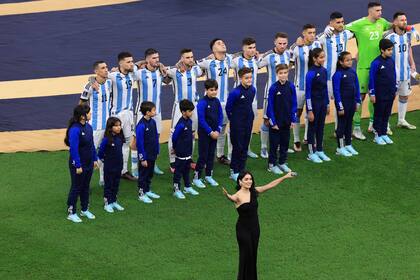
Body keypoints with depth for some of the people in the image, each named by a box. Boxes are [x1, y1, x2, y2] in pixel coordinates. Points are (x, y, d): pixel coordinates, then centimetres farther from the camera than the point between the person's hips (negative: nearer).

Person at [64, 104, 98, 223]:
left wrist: (95, 159, 11)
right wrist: (78, 166, -21)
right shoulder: (74, 130, -24)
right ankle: (71, 213, 15)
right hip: (78, 164, -8)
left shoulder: (88, 127, 1)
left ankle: (85, 210, 32)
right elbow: (74, 149, -23)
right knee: (76, 188, 4)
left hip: (89, 163, 8)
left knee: (86, 187, 18)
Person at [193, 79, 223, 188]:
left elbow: (220, 117, 6)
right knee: (203, 155, -3)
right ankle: (196, 178, 4)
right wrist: (210, 132, -16)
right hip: (204, 133, -6)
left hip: (214, 132, 6)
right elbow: (201, 120, -17)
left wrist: (218, 130, -5)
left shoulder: (217, 101, 2)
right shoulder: (202, 102, -16)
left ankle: (209, 176, 24)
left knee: (211, 154, 13)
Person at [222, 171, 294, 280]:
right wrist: (227, 196, -68)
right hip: (243, 229, -6)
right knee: (246, 255, 1)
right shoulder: (238, 196, -20)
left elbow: (271, 185, 6)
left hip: (255, 227, 6)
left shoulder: (254, 191, -2)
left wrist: (285, 177, 9)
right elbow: (232, 198, -44)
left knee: (253, 254, 15)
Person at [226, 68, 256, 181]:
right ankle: (234, 171, 10)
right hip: (237, 124, -6)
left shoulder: (252, 89, -1)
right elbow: (228, 108, -8)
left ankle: (241, 170, 20)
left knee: (245, 147, 11)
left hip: (248, 122, 6)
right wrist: (233, 120, 4)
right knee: (237, 147, 0)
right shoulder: (235, 92, -20)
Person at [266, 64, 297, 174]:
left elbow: (294, 103, 3)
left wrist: (293, 119, 0)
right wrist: (273, 122, -11)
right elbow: (270, 106, -11)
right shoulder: (274, 88, -14)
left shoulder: (291, 86, -4)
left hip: (286, 121, 4)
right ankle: (272, 164, 14)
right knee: (274, 143, 5)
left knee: (285, 142, 13)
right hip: (276, 121, -4)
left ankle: (282, 163, 25)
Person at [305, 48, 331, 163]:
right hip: (314, 103, -6)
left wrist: (327, 104, 13)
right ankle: (311, 153, 14)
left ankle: (320, 150, 25)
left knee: (321, 127, 14)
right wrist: (310, 110, -15)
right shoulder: (311, 73, -18)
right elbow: (308, 93, -15)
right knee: (312, 127, 5)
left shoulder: (324, 70, 3)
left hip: (323, 102, 6)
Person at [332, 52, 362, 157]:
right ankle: (340, 148, 13)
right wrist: (340, 107, -15)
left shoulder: (352, 72, 3)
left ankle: (348, 145, 26)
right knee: (341, 124, 4)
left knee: (349, 124, 15)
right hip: (343, 103, -6)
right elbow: (336, 91, -15)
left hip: (352, 103, 6)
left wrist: (357, 101, 8)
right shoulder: (338, 74, -15)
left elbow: (357, 87, 11)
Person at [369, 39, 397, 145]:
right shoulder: (376, 63, -17)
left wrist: (395, 90, 15)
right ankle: (377, 135, 13)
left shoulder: (391, 61, 2)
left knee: (387, 114, 13)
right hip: (380, 95, -6)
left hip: (390, 94, 6)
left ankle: (384, 134, 23)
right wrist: (372, 94, -12)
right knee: (378, 114, 5)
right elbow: (371, 78, -13)